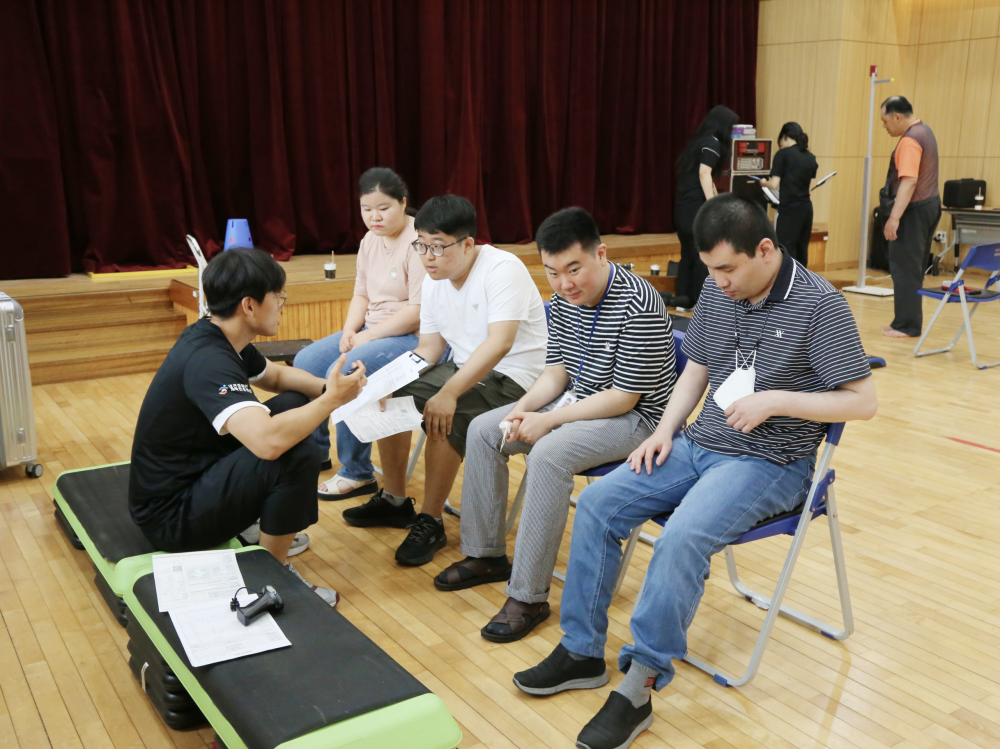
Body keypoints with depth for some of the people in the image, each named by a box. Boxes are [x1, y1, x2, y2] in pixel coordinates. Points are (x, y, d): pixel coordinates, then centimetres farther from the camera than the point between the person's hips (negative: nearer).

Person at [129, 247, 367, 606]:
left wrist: (328, 386, -1)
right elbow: (268, 441, -44)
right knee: (298, 453, -26)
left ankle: (274, 528, 17)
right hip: (171, 516, -10)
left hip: (195, 473, 10)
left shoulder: (215, 336, 0)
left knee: (293, 404, 7)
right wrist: (331, 400, -27)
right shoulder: (207, 361, -29)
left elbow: (275, 375, 19)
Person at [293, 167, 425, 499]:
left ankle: (357, 474, -11)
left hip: (416, 337, -9)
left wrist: (366, 336, -19)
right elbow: (361, 294, 14)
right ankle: (314, 452, 18)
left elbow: (419, 312, -23)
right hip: (371, 331, 9)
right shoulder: (370, 241, 10)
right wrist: (349, 331, -6)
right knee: (306, 362, 1)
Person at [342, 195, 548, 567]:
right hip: (464, 368, 9)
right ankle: (394, 501, 15)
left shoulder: (502, 269, -21)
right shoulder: (434, 281, 5)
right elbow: (429, 347, 6)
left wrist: (449, 393, -39)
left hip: (513, 377, -9)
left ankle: (430, 523, -13)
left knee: (444, 418, -32)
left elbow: (500, 343, -32)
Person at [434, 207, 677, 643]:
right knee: (483, 430, 0)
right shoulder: (565, 298, 0)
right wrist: (524, 408, -13)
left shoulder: (638, 306, -25)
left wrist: (547, 420, -23)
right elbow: (557, 370, 6)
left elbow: (623, 398, -23)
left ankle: (528, 597, -21)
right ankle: (486, 554, 13)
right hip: (577, 402, 9)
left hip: (635, 416, -8)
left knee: (548, 455, -33)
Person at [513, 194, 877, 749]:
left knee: (681, 539, -31)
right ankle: (581, 653, 3)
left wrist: (774, 400, -19)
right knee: (598, 502, -8)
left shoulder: (819, 304, -13)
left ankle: (637, 689, -15)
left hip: (771, 462, -7)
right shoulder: (716, 291, 4)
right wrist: (666, 430, 1)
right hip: (701, 444, 7)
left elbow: (863, 401, -11)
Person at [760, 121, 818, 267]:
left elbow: (774, 184, -10)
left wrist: (764, 182, 10)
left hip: (789, 209, -6)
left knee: (786, 252, -2)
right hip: (807, 208, 6)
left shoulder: (783, 154, -7)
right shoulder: (811, 158, 9)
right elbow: (809, 182, 12)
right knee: (801, 250, 12)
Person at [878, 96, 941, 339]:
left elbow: (909, 182, -28)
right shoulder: (923, 130, 15)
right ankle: (907, 321, 18)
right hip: (929, 204, 10)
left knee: (904, 268, -6)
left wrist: (894, 218, -33)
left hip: (914, 210, -10)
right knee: (913, 268, 13)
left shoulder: (910, 140, -18)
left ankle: (907, 326, -3)